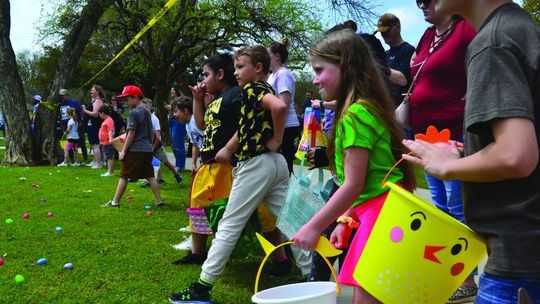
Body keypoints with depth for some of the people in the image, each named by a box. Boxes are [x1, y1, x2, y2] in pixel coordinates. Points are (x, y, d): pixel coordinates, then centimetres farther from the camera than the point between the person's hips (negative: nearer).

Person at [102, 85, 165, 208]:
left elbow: (131, 134, -15)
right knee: (150, 175, 10)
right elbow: (151, 132, 19)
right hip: (147, 149, 8)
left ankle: (115, 202, 8)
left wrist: (123, 151, -10)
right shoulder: (147, 111, 13)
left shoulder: (134, 112, -12)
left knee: (124, 176, 2)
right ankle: (159, 200, 8)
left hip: (135, 150, -8)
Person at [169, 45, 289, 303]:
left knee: (229, 225, -4)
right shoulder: (265, 90, 18)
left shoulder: (252, 88, -9)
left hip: (256, 164, -9)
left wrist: (276, 140, -18)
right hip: (276, 163, 9)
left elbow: (280, 106, -30)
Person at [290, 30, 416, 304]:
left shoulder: (355, 114, -14)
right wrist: (345, 220, 19)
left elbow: (353, 185, -17)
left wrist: (314, 226, -10)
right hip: (374, 211, 10)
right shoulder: (367, 108, 17)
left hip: (381, 211, -10)